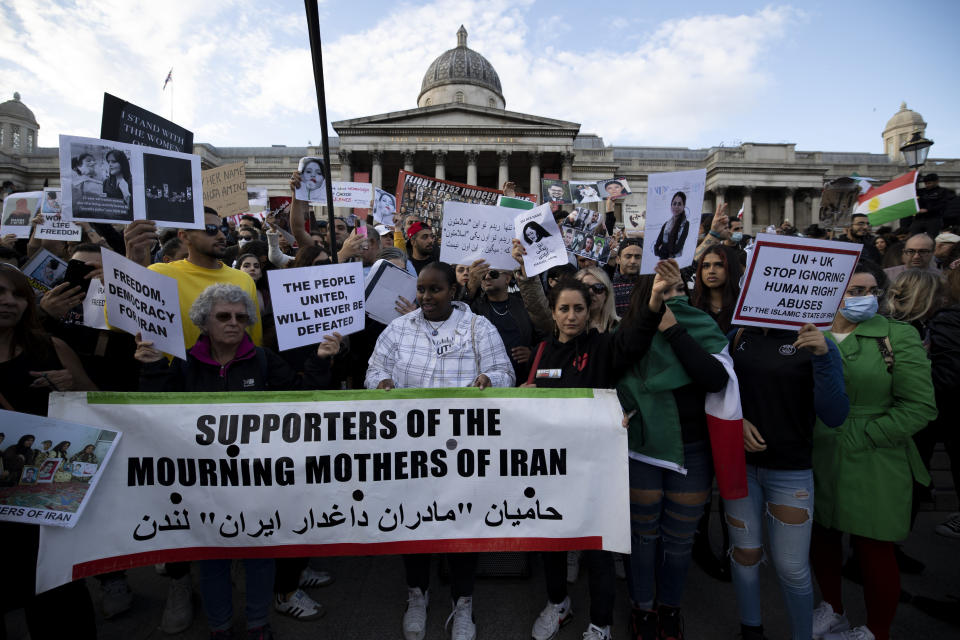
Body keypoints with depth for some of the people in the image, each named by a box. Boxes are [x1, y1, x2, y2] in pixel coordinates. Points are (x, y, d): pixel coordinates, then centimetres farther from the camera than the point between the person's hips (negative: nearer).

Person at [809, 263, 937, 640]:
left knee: (874, 550, 7)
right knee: (822, 538, 16)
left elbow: (919, 406, -11)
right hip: (818, 462, 3)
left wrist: (859, 437, -14)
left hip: (873, 466, -3)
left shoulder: (897, 337, -6)